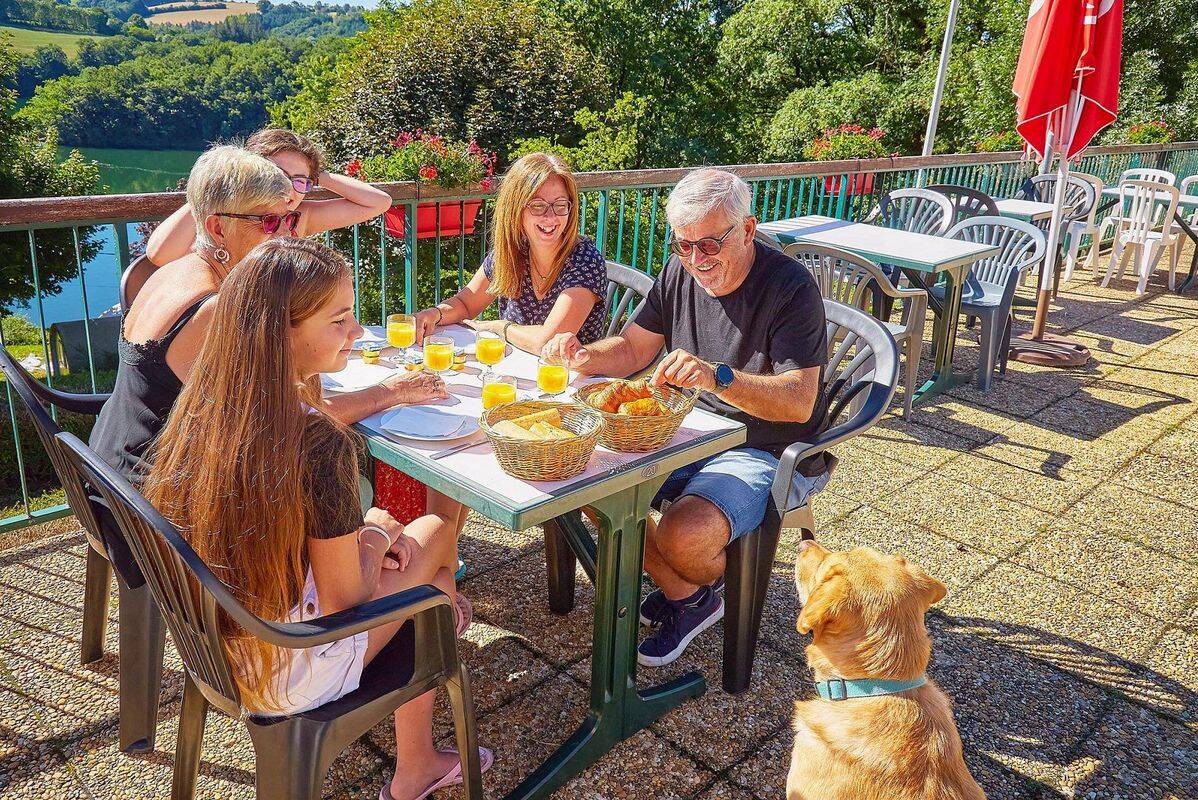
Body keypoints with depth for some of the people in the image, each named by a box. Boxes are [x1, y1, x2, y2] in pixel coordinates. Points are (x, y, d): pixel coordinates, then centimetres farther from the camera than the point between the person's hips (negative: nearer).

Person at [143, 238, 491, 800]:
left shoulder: (202, 402, -9)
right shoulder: (320, 446, -32)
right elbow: (345, 602, -20)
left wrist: (366, 530, 3)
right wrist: (378, 540, 0)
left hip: (210, 640, 7)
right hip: (284, 676, -7)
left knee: (381, 522, 21)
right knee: (433, 534, 12)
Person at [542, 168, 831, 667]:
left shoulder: (789, 287, -19)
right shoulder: (681, 272, 1)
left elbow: (799, 402, -27)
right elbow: (633, 349, 8)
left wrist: (716, 377, -41)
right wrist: (585, 357, -14)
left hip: (767, 455, -7)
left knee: (683, 536, -30)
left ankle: (705, 592, 11)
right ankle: (680, 592, 9)